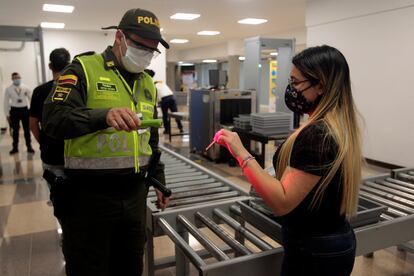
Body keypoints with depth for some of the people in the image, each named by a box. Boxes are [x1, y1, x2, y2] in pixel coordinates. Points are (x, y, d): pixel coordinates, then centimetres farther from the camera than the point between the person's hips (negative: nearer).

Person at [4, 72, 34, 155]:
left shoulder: (25, 88, 1)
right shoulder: (8, 89, 0)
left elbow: (31, 99, 4)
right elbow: (6, 102, 4)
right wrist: (7, 114, 2)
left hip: (25, 110, 0)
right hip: (14, 110, 0)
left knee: (27, 129, 7)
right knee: (15, 130, 8)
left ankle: (29, 147, 18)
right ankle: (15, 147, 20)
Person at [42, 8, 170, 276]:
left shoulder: (147, 83, 12)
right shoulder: (84, 69, -6)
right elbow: (54, 119, -21)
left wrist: (158, 180, 19)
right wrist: (104, 116, -37)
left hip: (134, 193, 6)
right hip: (89, 193, -5)